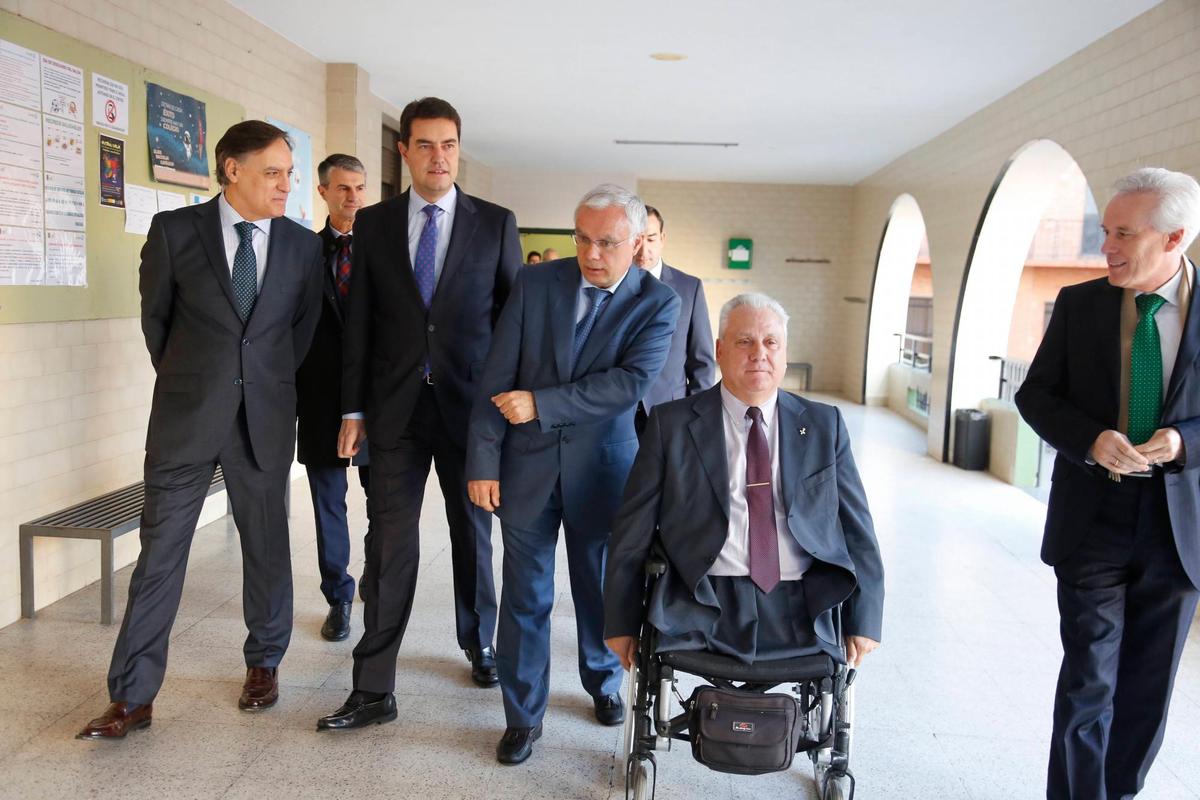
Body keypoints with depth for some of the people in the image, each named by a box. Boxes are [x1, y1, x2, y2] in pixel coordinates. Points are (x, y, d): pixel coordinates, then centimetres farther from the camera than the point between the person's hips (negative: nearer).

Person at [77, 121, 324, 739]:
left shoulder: (303, 245, 2)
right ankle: (132, 697, 14)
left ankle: (264, 663, 30)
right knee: (160, 550, 3)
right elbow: (155, 317, 8)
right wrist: (185, 382, 13)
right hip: (186, 417, -1)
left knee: (267, 545, 11)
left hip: (266, 419, 1)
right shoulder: (174, 230, -2)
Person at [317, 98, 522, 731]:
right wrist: (353, 410, 2)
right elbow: (359, 322, 5)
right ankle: (374, 690, 9)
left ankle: (479, 644, 38)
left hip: (471, 406, 0)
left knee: (473, 535, 15)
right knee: (389, 546, 0)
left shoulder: (495, 223, 2)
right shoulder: (373, 225, 5)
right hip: (396, 410, 1)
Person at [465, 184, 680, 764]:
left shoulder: (657, 303, -5)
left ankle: (603, 683, 42)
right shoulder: (535, 282, -2)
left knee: (600, 585, 16)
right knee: (525, 593, 7)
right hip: (527, 461, 1)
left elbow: (629, 383, -18)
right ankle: (524, 714, 24)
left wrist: (541, 404, -21)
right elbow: (496, 378, -3)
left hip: (603, 465, 0)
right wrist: (483, 460, -7)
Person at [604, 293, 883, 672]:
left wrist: (863, 621, 7)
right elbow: (632, 532, 7)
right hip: (703, 609, -1)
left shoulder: (824, 425, 11)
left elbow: (857, 529, 14)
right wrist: (621, 622, 6)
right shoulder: (671, 424, 5)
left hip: (798, 612, 2)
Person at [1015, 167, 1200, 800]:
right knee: (1087, 685, 1)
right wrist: (1090, 439, -16)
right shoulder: (1079, 303, -1)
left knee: (1147, 691, 13)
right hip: (1092, 524, -1)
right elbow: (1035, 395, 2)